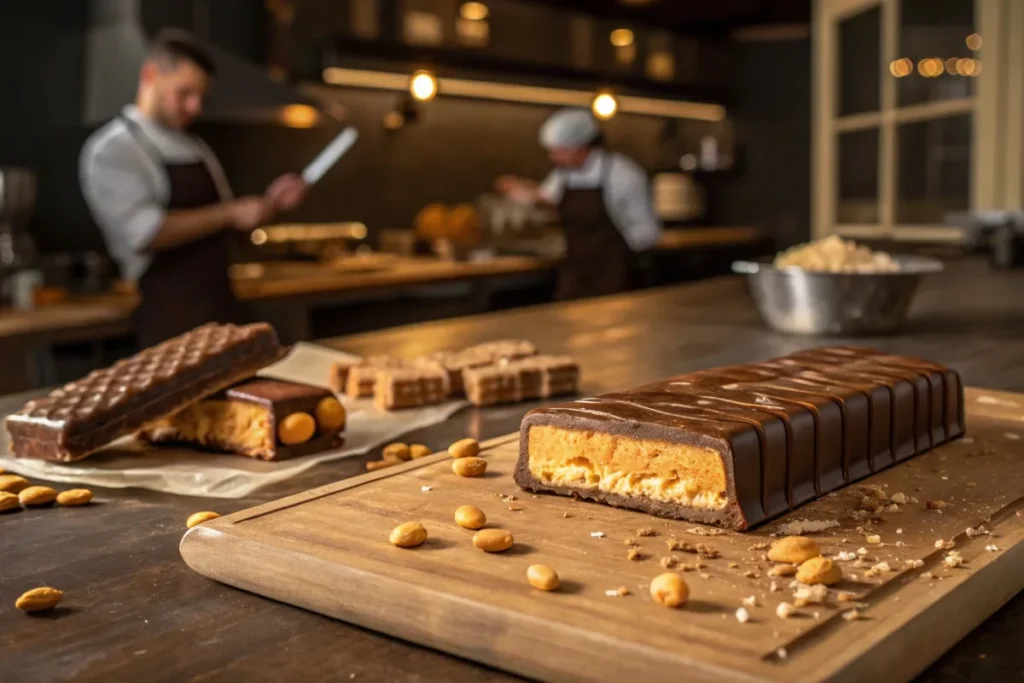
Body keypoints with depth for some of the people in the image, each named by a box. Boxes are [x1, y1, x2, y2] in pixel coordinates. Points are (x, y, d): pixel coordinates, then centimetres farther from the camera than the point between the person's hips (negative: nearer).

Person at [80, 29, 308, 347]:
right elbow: (145, 233, -22)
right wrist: (230, 214, -17)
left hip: (222, 310, 7)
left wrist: (267, 203, 5)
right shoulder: (111, 150, -9)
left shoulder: (195, 147, 14)